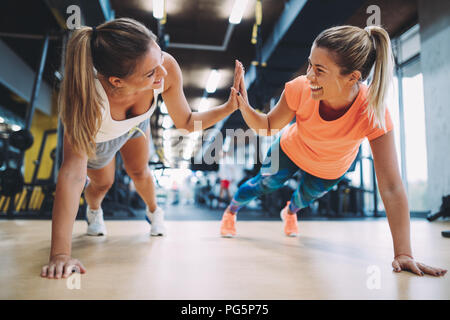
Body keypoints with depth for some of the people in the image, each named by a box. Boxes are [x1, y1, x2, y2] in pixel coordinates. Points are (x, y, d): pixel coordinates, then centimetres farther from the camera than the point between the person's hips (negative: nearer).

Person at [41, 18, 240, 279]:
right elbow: (72, 174, -49)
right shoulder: (87, 97, -49)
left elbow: (186, 123, -23)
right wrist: (61, 254, -50)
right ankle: (94, 210, 57)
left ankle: (154, 211, 52)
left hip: (136, 123, 2)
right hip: (96, 135, -2)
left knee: (139, 171, 17)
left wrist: (228, 107, -39)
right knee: (102, 183, 18)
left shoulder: (167, 67, -40)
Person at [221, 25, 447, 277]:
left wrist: (404, 254, -42)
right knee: (265, 184, 16)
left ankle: (291, 212, 65)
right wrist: (245, 106, -41)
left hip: (330, 170, 0)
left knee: (309, 195, 25)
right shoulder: (301, 88, -38)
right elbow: (268, 127, -21)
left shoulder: (373, 112, -42)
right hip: (290, 151, 0)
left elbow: (391, 187, -41)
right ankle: (231, 211, 50)